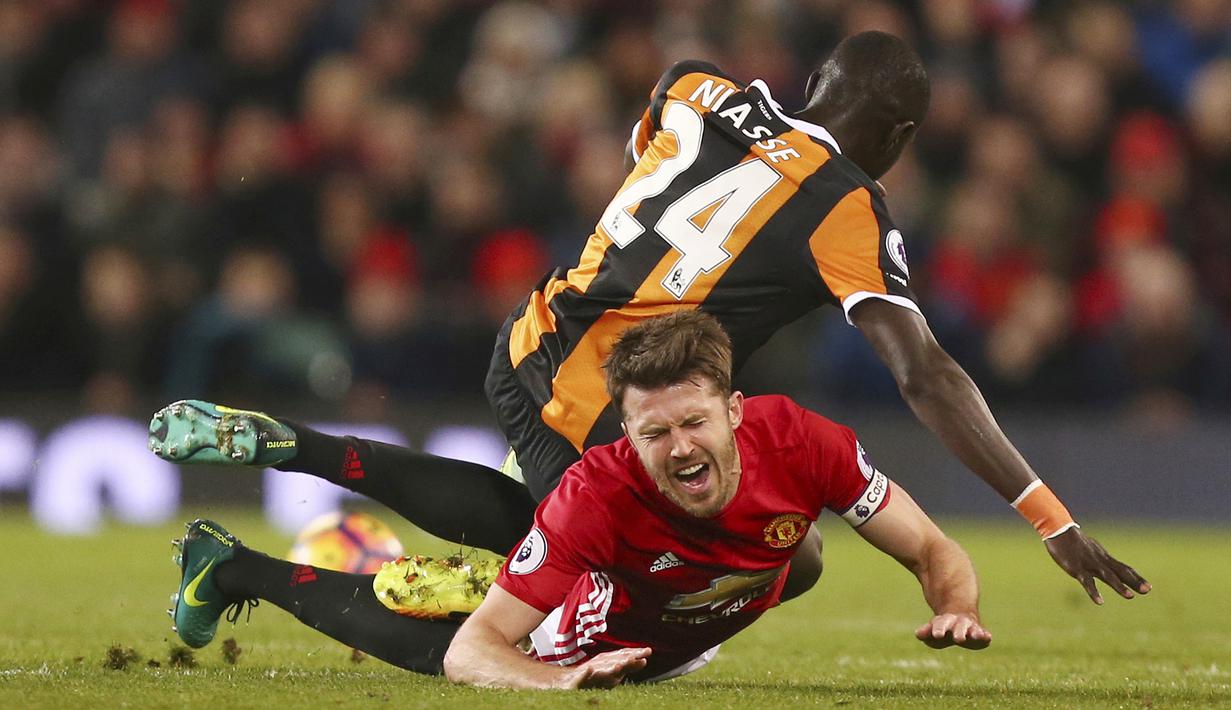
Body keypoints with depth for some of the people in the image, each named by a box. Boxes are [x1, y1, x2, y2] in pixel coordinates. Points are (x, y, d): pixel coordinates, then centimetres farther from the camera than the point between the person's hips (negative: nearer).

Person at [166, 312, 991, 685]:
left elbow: (934, 550, -24)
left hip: (690, 643, 4)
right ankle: (230, 569, 42)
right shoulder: (599, 493, -46)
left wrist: (956, 611, -46)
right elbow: (470, 653, -44)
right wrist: (566, 680, -63)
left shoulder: (801, 442, -38)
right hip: (578, 645, -4)